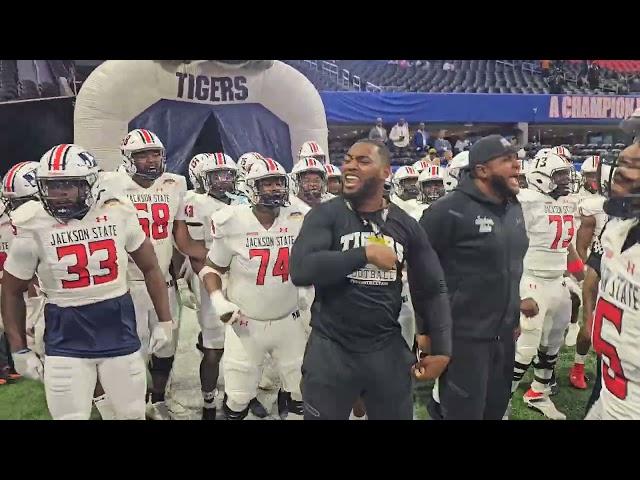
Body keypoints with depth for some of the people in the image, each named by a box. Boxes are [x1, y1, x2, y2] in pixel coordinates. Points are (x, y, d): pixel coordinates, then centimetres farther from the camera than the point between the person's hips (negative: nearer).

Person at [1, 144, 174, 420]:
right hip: (66, 342, -1)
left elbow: (150, 268, 5)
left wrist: (164, 320, 4)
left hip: (120, 332, 1)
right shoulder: (33, 226, -8)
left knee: (133, 415, 15)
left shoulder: (118, 213, -6)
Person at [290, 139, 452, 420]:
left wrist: (441, 350, 3)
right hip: (331, 348, -2)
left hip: (387, 348, 3)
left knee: (398, 414, 16)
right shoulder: (325, 215, -7)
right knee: (324, 414, 13)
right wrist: (365, 253, -22)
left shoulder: (405, 225, 2)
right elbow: (300, 270, -24)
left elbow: (431, 289, 8)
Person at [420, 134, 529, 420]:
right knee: (464, 412, 5)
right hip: (464, 336, -8)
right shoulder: (451, 210, -18)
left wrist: (514, 316, 19)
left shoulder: (514, 208, 7)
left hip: (503, 334, 8)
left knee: (496, 409, 20)